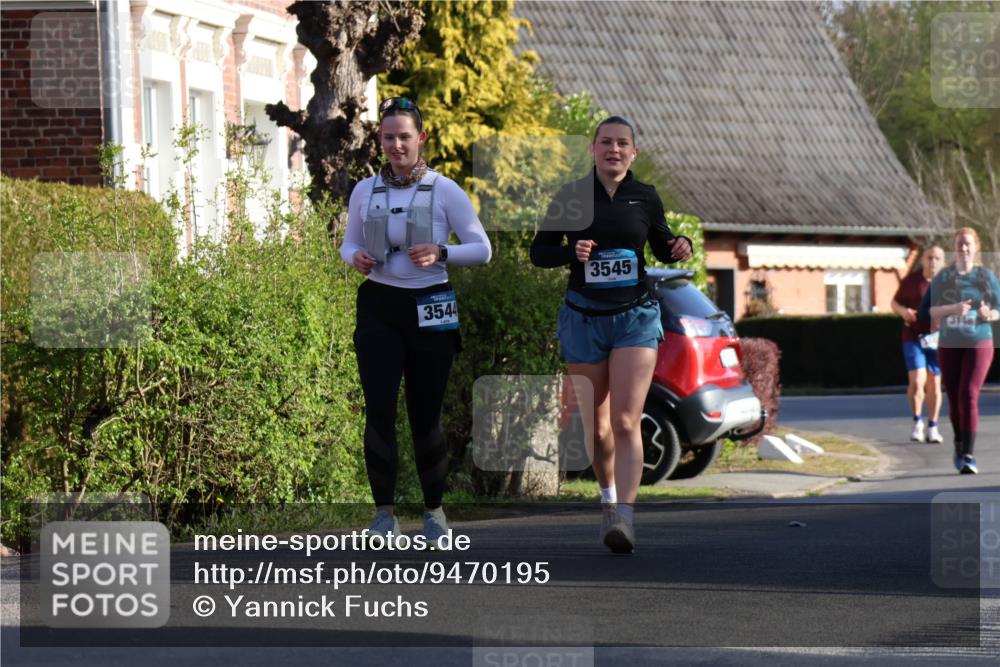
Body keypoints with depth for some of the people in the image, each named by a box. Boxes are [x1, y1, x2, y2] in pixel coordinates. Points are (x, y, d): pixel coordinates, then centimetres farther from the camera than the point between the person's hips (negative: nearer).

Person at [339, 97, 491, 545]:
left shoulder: (444, 191, -2)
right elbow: (349, 243, 15)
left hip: (429, 309, -1)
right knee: (379, 409, -11)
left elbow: (482, 249, 0)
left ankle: (434, 508, 18)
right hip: (379, 306, 2)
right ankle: (384, 510, -2)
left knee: (425, 415, 2)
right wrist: (355, 257, -9)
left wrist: (440, 253, -18)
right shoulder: (365, 191, 6)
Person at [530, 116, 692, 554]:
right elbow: (539, 252, 3)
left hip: (635, 318, -1)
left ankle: (624, 517, -19)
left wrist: (680, 248, -5)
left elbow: (662, 246, 18)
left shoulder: (645, 198, 4)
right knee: (596, 428, 8)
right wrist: (571, 252, -16)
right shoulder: (571, 197, 0)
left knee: (625, 422, -15)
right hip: (583, 319, 1)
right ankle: (608, 498, 33)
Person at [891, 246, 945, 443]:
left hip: (937, 340, 1)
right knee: (917, 381, -14)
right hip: (914, 338, -1)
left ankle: (932, 428, 16)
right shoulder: (911, 280, -1)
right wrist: (903, 311, -12)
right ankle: (917, 422, 5)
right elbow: (895, 302, 10)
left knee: (934, 384, 5)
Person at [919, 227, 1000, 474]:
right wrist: (952, 309, -19)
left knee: (969, 396, -16)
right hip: (949, 345, 2)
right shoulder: (942, 277, 2)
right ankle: (959, 444, 32)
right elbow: (926, 310, -3)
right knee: (954, 399, 7)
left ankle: (968, 456, -18)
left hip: (978, 345, -2)